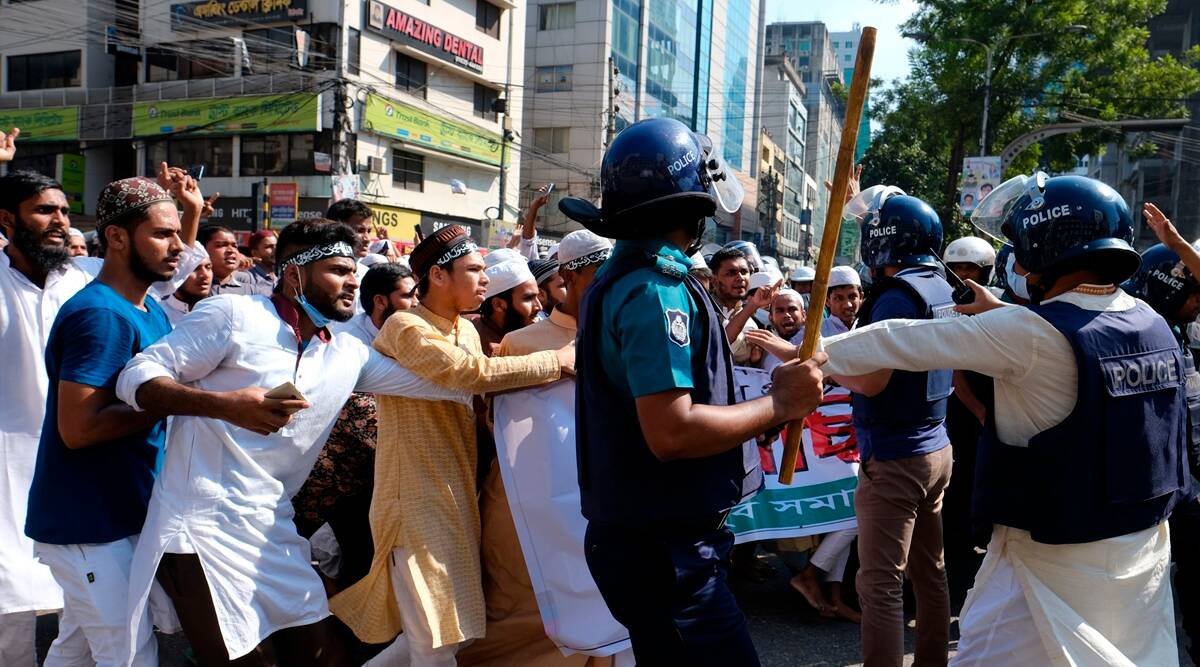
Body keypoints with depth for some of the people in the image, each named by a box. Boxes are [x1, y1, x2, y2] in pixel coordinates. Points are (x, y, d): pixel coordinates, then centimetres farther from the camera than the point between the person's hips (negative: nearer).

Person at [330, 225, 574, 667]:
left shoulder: (467, 330, 12)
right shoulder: (404, 327, -14)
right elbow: (474, 374, -27)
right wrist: (556, 361, -18)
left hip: (456, 494, 9)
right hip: (418, 497, -8)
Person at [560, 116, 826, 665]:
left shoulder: (622, 277, 12)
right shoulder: (657, 289, -20)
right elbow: (672, 431, -27)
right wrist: (780, 404, -17)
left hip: (644, 538, 10)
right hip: (664, 552, -10)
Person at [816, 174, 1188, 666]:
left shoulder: (1028, 332, -21)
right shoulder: (1152, 322, 1)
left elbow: (903, 342, -16)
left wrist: (814, 355, -6)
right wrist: (1005, 316, 20)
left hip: (1055, 558, -8)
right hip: (1146, 549, 8)